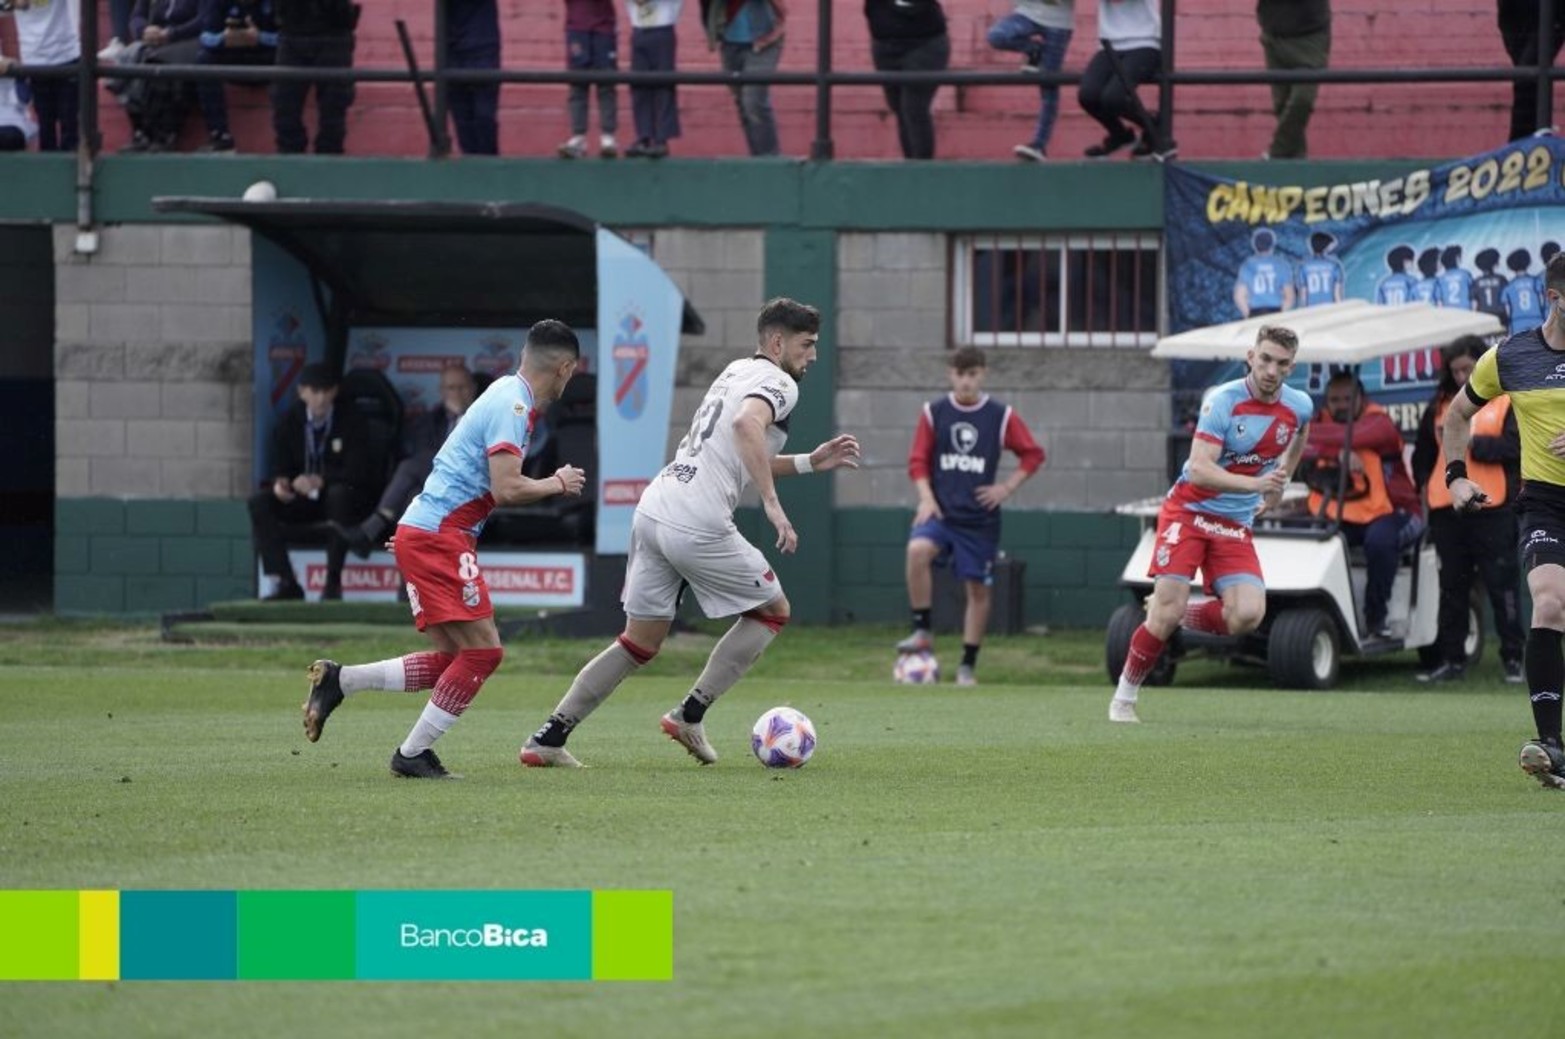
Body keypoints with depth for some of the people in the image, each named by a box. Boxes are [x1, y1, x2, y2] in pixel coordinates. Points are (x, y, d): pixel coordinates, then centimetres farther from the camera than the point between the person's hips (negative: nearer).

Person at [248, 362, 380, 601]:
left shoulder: (351, 422, -8)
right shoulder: (289, 423, 2)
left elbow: (357, 471, -17)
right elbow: (280, 468, 5)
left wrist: (320, 481, -32)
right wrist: (279, 483, -21)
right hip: (303, 500, 4)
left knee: (339, 493, -39)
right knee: (259, 502, -21)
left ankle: (333, 581, -33)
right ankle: (286, 583, -25)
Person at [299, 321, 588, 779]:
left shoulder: (509, 395, 16)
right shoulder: (511, 405, -15)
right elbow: (506, 489, -21)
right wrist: (557, 484, -7)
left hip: (421, 533, 10)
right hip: (438, 539, -10)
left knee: (453, 659, 9)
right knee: (482, 650, -8)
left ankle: (338, 681, 8)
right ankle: (413, 754, -4)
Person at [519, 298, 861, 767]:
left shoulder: (736, 373, 26)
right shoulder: (777, 383, -3)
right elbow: (747, 425, -26)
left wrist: (810, 462, 30)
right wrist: (772, 503, -27)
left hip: (652, 511, 9)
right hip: (697, 526, -9)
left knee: (640, 644, 15)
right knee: (772, 612, 12)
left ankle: (549, 737, 7)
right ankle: (690, 715, 7)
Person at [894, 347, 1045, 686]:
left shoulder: (1001, 417, 0)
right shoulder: (933, 413, 2)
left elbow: (1033, 455, 8)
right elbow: (918, 461, 4)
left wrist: (1007, 487, -3)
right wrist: (926, 498, -10)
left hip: (980, 517, 0)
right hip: (940, 511, 0)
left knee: (978, 588, 3)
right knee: (917, 549, -29)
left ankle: (968, 666, 13)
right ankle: (921, 632, -20)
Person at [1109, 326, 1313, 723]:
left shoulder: (1299, 407, -1)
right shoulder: (1223, 401, -17)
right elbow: (1200, 469, -26)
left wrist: (1279, 484, 27)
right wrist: (1256, 484, -37)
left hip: (1236, 525, 4)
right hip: (1189, 510, -4)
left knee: (1247, 616, -17)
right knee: (1166, 613, -14)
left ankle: (1181, 614, 12)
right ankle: (1123, 698, 5)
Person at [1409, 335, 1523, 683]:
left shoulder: (1508, 403, 1)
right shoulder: (1442, 406, 15)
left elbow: (1515, 446, -13)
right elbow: (1423, 452, 22)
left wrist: (1471, 443, -17)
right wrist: (1423, 483, 8)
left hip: (1491, 508, -5)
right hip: (1447, 508, 5)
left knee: (1502, 583, -3)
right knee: (1452, 586, 7)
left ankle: (1513, 656, 3)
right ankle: (1451, 658, 11)